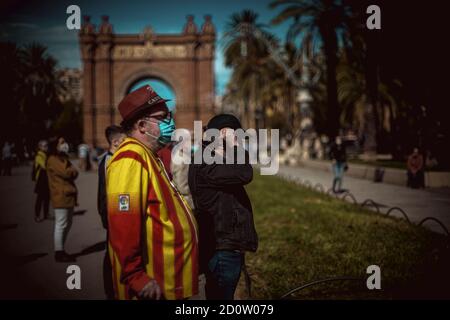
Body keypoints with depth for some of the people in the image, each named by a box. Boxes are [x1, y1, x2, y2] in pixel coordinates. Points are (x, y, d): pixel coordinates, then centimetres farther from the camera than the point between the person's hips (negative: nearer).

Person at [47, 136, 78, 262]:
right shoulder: (53, 160, -10)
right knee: (61, 225, -6)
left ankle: (61, 250, 21)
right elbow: (66, 172, -20)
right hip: (61, 196, -10)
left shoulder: (63, 158, 20)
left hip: (69, 195, 10)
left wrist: (71, 171, -6)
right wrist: (72, 169, -1)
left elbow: (74, 173, 14)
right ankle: (59, 252, 0)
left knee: (67, 224, 13)